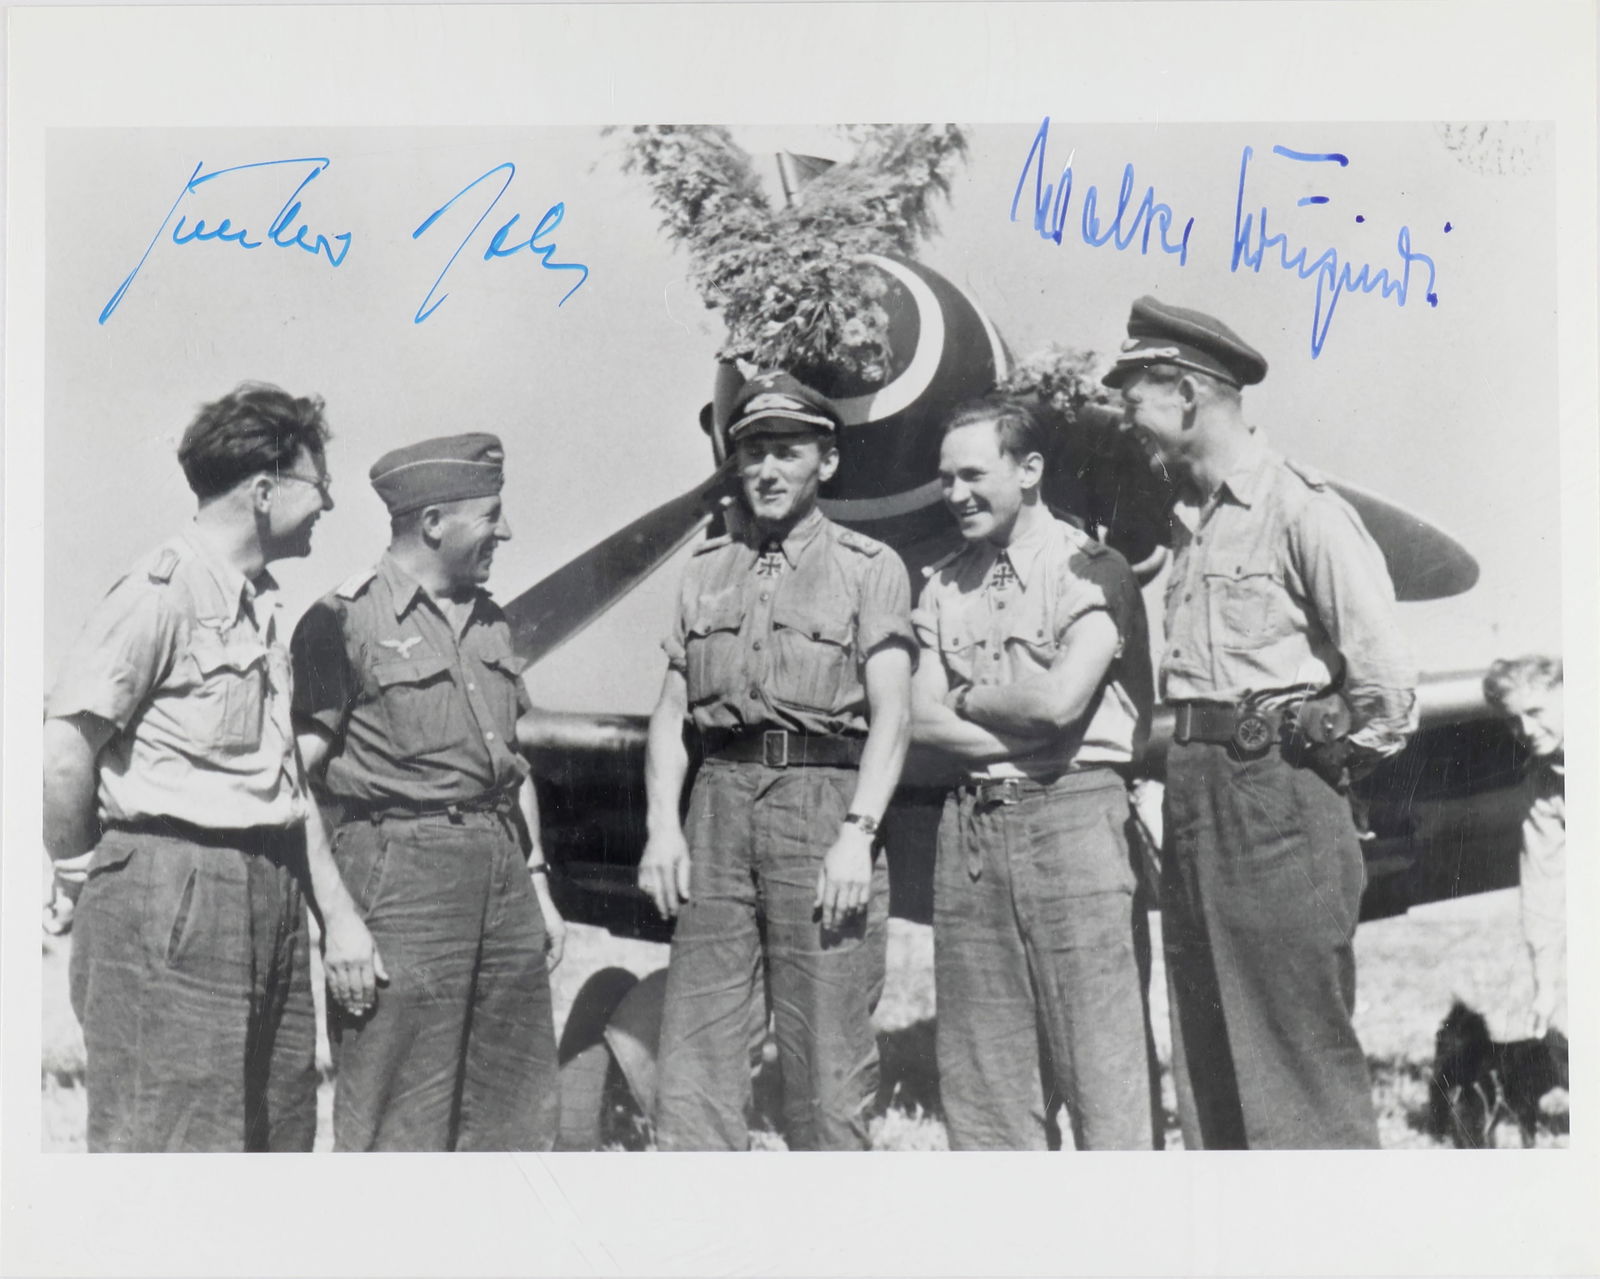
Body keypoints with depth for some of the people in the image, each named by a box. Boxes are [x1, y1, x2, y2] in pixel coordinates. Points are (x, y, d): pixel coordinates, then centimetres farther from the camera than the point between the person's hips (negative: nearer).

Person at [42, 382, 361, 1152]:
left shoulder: (263, 603, 16)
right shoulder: (164, 588, -11)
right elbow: (63, 748, -17)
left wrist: (337, 909, 14)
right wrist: (80, 874, -4)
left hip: (270, 898, 9)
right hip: (171, 903, -9)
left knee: (278, 1137, 14)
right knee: (167, 1145, -3)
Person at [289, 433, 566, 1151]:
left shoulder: (488, 619, 16)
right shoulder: (345, 621, -8)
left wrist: (538, 887, 18)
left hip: (502, 866, 7)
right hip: (400, 869, -7)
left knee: (515, 1114, 13)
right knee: (397, 1125, -1)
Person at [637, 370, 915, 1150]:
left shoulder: (869, 567, 6)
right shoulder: (705, 572, 18)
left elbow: (891, 714, -2)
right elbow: (671, 713, 15)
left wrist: (858, 832, -14)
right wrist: (662, 825, 1)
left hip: (825, 798, -3)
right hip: (720, 800, 4)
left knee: (827, 1055, -1)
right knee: (693, 1047, 0)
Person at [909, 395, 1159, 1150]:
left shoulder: (1089, 570, -2)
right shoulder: (944, 585, 15)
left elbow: (1058, 698, -15)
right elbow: (922, 721, 5)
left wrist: (967, 698, 1)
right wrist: (1019, 733, -8)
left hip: (1070, 815, -5)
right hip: (971, 825, 6)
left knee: (1101, 1058, -4)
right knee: (978, 1069, 8)